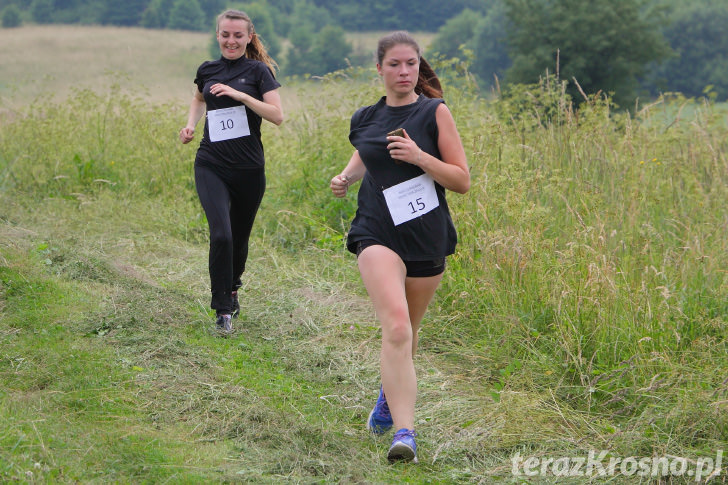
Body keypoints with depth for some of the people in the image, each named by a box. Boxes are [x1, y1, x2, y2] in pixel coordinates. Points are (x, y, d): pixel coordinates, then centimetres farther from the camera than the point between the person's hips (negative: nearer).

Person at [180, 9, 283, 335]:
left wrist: (239, 94, -20)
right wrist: (191, 124, 11)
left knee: (239, 238, 12)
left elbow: (277, 116, -12)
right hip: (211, 166, 1)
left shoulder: (258, 71, -2)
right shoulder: (207, 71, 8)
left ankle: (232, 289, 42)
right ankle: (223, 310, -9)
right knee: (221, 235, -18)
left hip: (249, 169, -1)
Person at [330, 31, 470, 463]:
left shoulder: (435, 112, -2)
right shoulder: (366, 119, 7)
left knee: (407, 333, 16)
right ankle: (405, 432, -25)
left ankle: (389, 395, 47)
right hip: (378, 234, 0)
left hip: (428, 238, 0)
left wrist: (419, 157, -19)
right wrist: (347, 178, 8)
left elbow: (463, 180, -5)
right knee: (396, 327, -21)